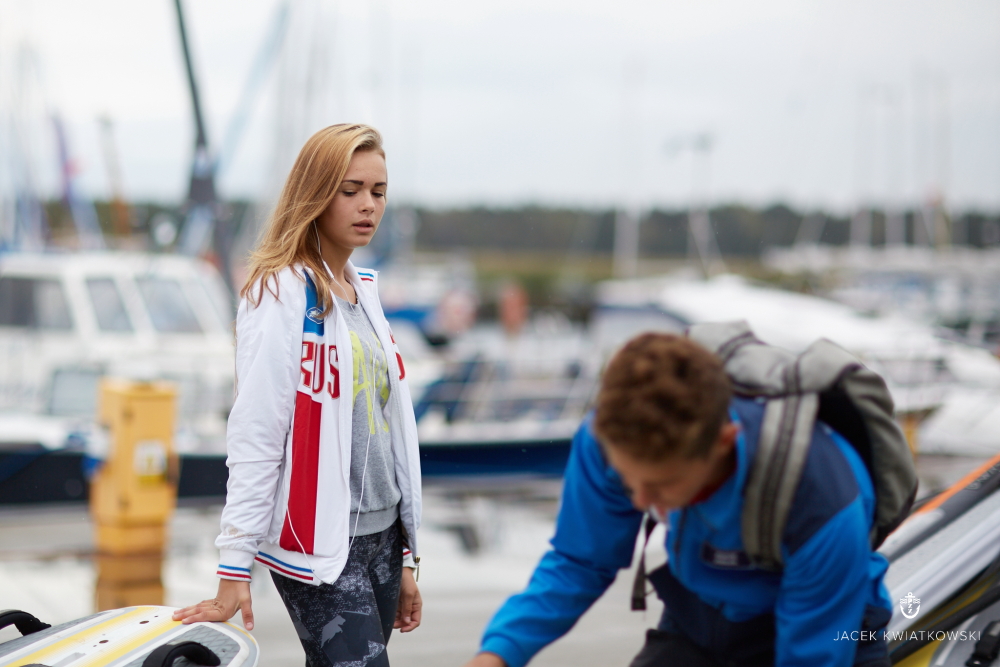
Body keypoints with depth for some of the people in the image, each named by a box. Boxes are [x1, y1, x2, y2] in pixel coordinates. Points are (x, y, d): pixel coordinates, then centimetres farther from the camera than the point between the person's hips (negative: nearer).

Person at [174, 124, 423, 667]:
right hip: (318, 547, -7)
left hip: (381, 537, 7)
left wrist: (404, 559, 18)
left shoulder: (365, 290, 14)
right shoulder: (281, 292, -9)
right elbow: (253, 434, -14)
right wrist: (234, 571, -17)